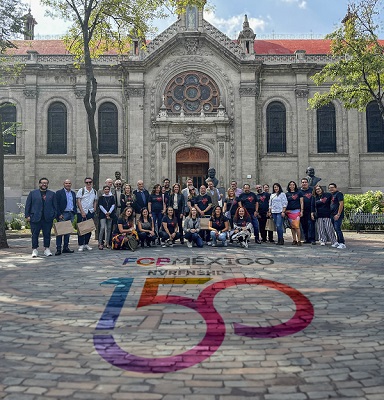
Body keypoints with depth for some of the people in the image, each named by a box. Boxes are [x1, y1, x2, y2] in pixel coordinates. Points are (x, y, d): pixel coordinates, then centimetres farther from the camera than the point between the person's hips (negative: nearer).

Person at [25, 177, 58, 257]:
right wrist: (27, 215, -1)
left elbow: (55, 206, 9)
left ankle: (46, 249, 15)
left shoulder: (52, 194, 11)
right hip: (35, 218, -1)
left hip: (48, 218, 1)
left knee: (47, 234, 5)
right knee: (35, 234, 2)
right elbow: (28, 205, 7)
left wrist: (55, 216, 1)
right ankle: (34, 250, 11)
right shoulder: (32, 193, 10)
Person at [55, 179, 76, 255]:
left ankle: (66, 247, 16)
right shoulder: (59, 192, -2)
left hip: (71, 214, 6)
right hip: (63, 214, -6)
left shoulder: (73, 193, 15)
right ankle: (58, 249, -4)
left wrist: (74, 213, 8)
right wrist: (59, 214, -14)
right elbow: (57, 204, -8)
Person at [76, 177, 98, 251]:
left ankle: (86, 244, 17)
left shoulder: (94, 191, 11)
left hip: (90, 212, 4)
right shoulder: (81, 190, -3)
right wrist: (82, 212, -12)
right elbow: (78, 201, -6)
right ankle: (81, 245, 3)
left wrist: (94, 210, 5)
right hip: (81, 212, -4)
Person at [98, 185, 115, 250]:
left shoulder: (112, 197, 10)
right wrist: (106, 213, -13)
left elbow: (113, 205, 3)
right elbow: (100, 206, -3)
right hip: (102, 215, -3)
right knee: (102, 228, -14)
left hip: (110, 214, 3)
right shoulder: (101, 197, 4)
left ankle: (107, 243, 12)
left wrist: (109, 212, -11)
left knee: (109, 228, 4)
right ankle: (100, 243, -10)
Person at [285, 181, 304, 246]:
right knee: (292, 226, 6)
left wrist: (301, 211, -2)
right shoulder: (287, 194, 11)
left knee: (297, 226, -12)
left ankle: (299, 240, -8)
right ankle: (294, 240, 13)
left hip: (296, 211, -3)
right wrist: (285, 211, 5)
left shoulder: (298, 193, 7)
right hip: (289, 211, 3)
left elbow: (301, 202, 5)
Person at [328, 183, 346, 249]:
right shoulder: (332, 195, 18)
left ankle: (342, 243, -11)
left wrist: (338, 214, -19)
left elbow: (341, 204, -16)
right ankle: (338, 242, 21)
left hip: (337, 215, -9)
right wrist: (331, 214, 14)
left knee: (338, 229, -13)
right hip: (332, 215, 9)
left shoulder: (338, 194, -8)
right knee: (336, 229, 13)